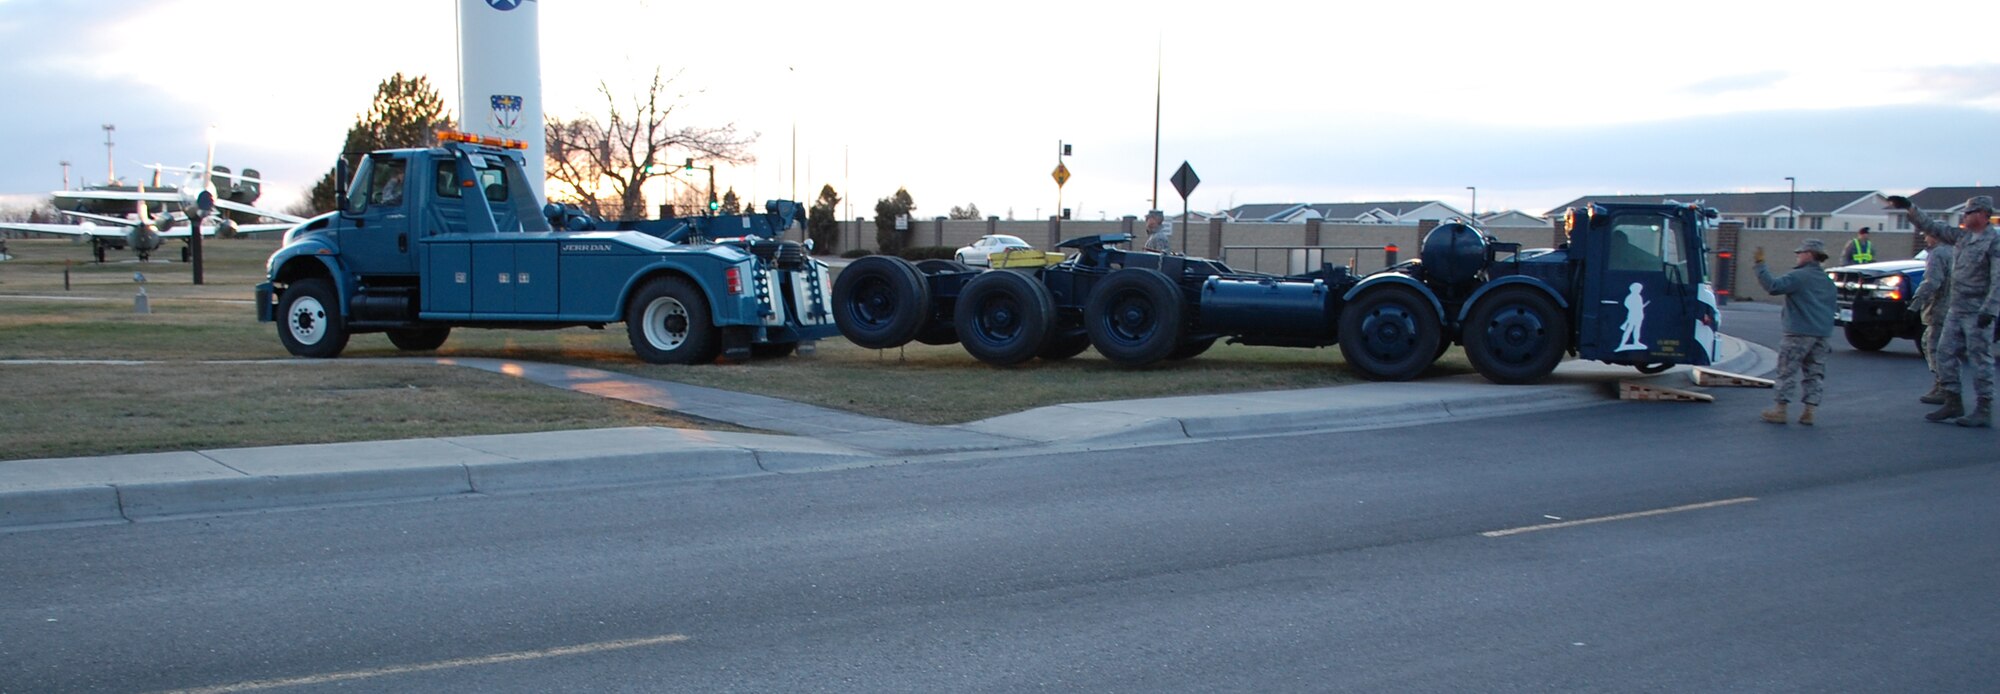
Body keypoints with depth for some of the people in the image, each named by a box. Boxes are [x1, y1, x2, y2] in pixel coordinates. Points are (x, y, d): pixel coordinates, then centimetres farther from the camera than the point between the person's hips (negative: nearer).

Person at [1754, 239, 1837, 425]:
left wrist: (1760, 265, -18)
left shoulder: (1798, 277, -11)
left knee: (1787, 371, -1)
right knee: (1814, 373, 9)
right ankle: (1809, 411, 8)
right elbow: (1833, 308, 20)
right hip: (1821, 334, 7)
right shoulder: (1828, 281, 15)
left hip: (1799, 333, -7)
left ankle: (1780, 409, -1)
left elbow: (1773, 286, -22)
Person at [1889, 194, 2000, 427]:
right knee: (1946, 354, 8)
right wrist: (1909, 207, 12)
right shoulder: (1962, 236, 10)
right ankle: (1953, 404, 15)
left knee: (1980, 360, -4)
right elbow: (1932, 226, 19)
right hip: (1955, 309, 8)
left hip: (1977, 313, -8)